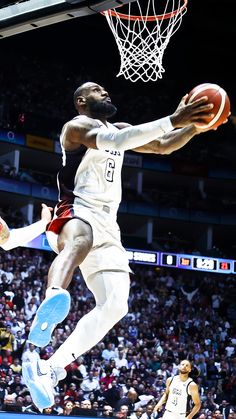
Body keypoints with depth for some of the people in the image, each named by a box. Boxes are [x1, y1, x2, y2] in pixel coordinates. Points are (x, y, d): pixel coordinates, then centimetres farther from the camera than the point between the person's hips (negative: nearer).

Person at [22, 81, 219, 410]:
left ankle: (47, 369, -6)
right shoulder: (78, 125, -4)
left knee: (115, 306, -5)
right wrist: (171, 121, -30)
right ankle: (53, 299, -77)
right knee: (79, 241, -44)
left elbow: (164, 146, 27)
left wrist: (196, 125, 7)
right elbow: (112, 141, -24)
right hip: (76, 212, -8)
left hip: (107, 224, 8)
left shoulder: (120, 128, 24)